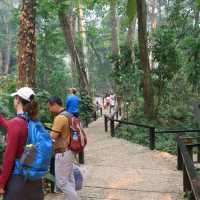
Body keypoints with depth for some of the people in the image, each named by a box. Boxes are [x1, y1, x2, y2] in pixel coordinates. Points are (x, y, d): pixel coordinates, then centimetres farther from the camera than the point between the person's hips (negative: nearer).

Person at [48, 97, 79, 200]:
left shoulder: (60, 118, -20)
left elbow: (52, 137, -22)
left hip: (62, 153, -10)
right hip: (68, 150, 10)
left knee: (61, 182, -3)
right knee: (69, 179, 15)